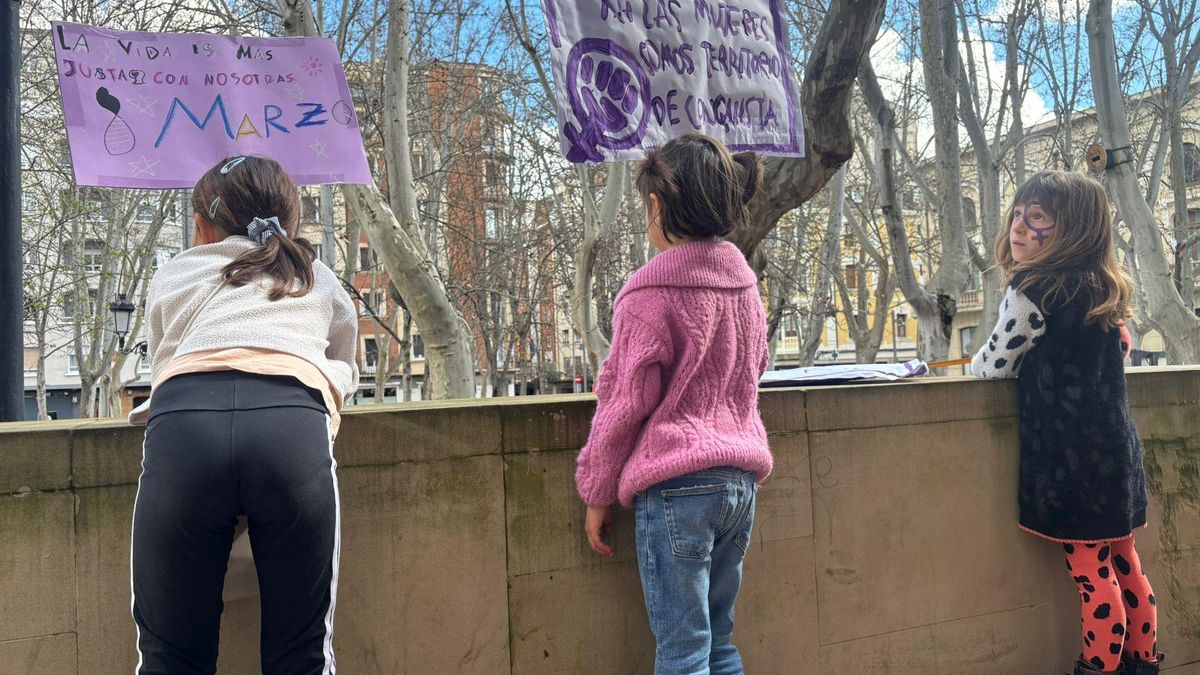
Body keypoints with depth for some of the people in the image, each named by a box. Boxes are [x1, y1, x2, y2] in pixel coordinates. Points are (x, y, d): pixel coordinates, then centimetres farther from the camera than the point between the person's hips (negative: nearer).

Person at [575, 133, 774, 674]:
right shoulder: (744, 283, 10)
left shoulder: (651, 294, -11)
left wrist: (597, 494, 0)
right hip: (741, 477, 7)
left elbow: (625, 404, -9)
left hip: (676, 486, -7)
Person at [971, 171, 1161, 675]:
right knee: (1124, 564, 17)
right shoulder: (1102, 290, 9)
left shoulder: (1033, 289, -16)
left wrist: (973, 362, 14)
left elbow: (995, 365, -8)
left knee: (1091, 571, 1)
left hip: (1070, 458, -8)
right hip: (1116, 447, 8)